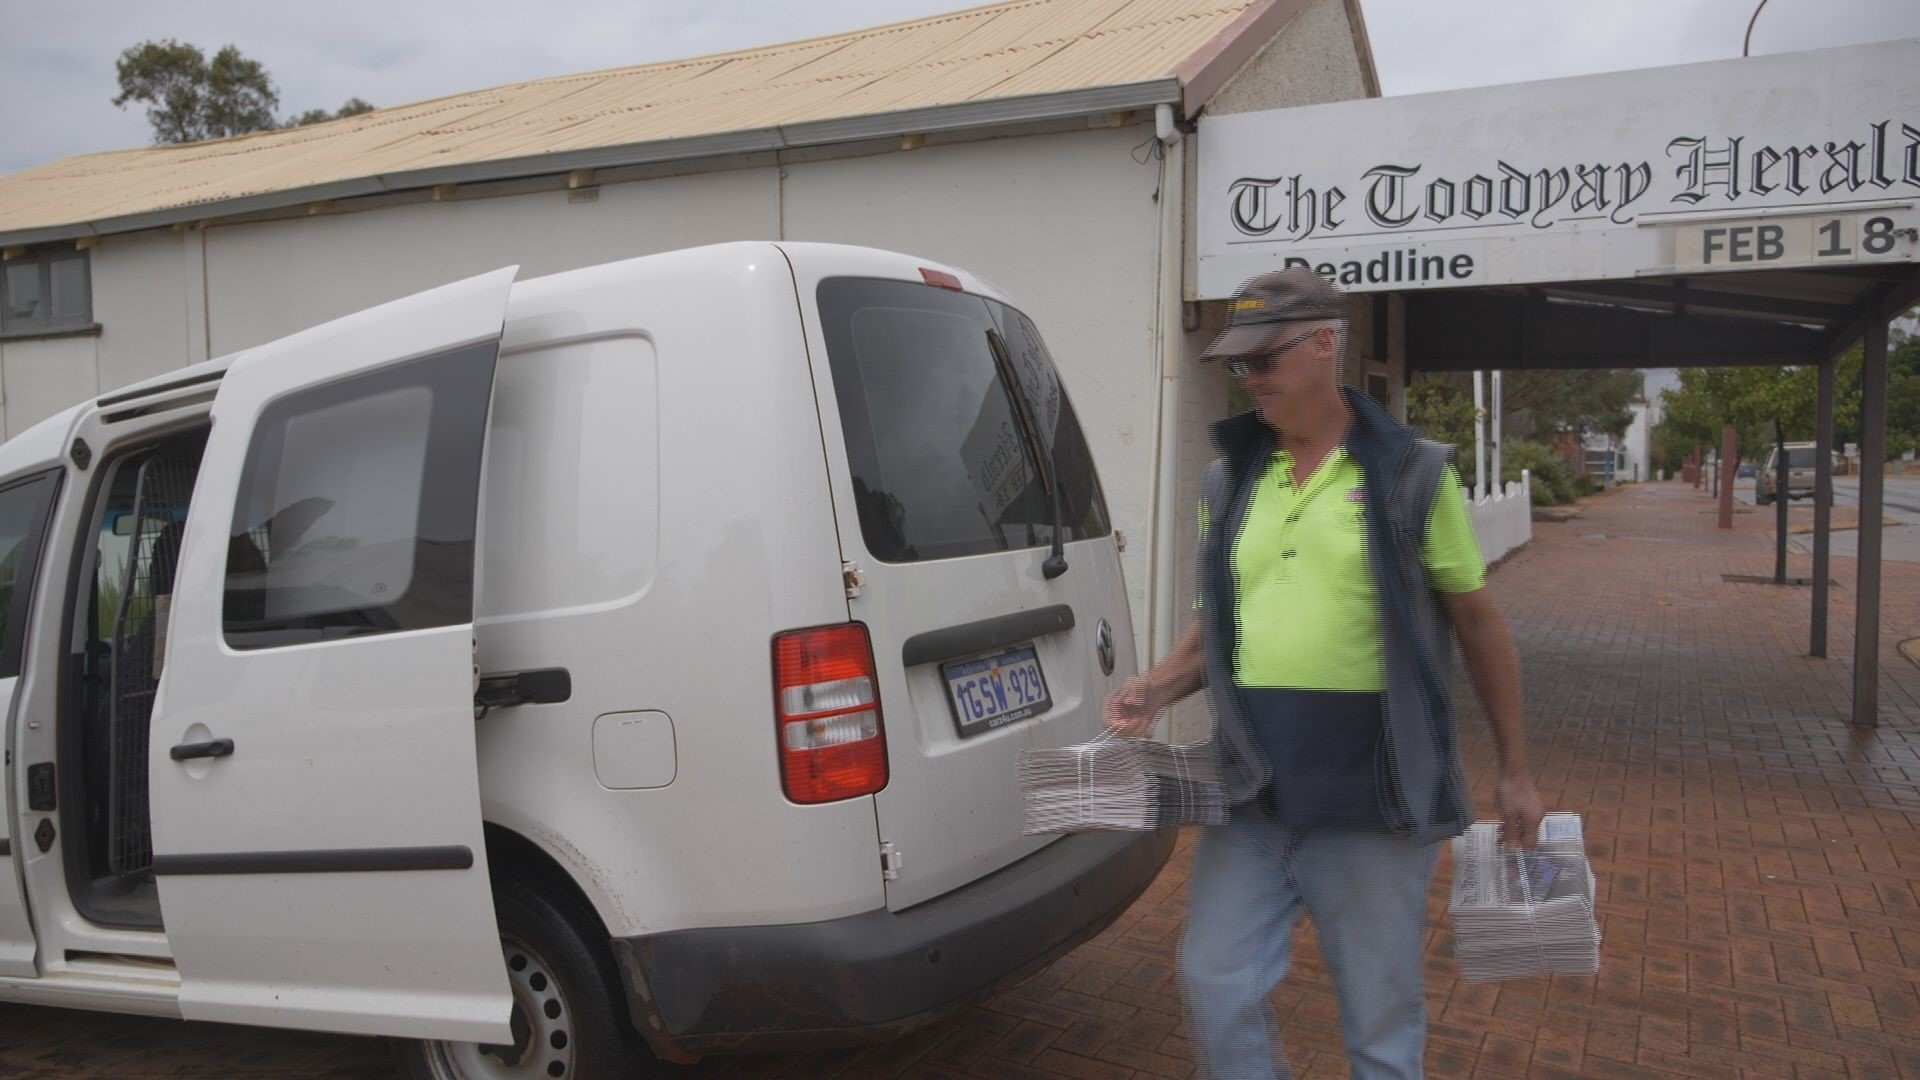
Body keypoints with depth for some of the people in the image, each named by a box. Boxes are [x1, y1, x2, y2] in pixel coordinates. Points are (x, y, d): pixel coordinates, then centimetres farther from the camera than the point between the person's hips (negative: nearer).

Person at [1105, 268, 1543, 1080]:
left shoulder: (1412, 474, -4)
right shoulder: (1229, 480, 7)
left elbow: (1478, 624, 2)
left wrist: (1514, 770, 5)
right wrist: (1160, 686, -4)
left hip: (1373, 795, -3)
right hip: (1251, 792, 4)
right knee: (1216, 986, 8)